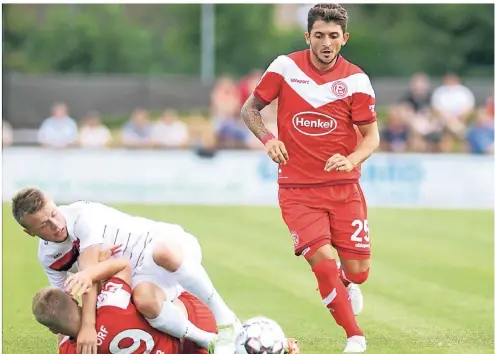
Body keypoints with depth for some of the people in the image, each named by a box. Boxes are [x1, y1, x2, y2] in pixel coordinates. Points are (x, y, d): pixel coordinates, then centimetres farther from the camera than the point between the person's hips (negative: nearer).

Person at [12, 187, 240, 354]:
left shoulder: (83, 215, -21)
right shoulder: (48, 257, 2)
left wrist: (88, 325, -34)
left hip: (166, 243, -4)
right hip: (143, 276, 4)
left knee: (165, 254, -44)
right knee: (144, 299, -36)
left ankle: (225, 319, -26)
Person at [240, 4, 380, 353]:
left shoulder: (356, 79, -5)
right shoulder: (285, 67, -5)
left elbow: (371, 136, -3)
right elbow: (250, 108, 6)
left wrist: (352, 159, -24)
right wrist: (267, 138, -14)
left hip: (344, 187, 1)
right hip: (298, 189, -1)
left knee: (357, 271, -1)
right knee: (322, 262, -17)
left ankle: (346, 281, 39)